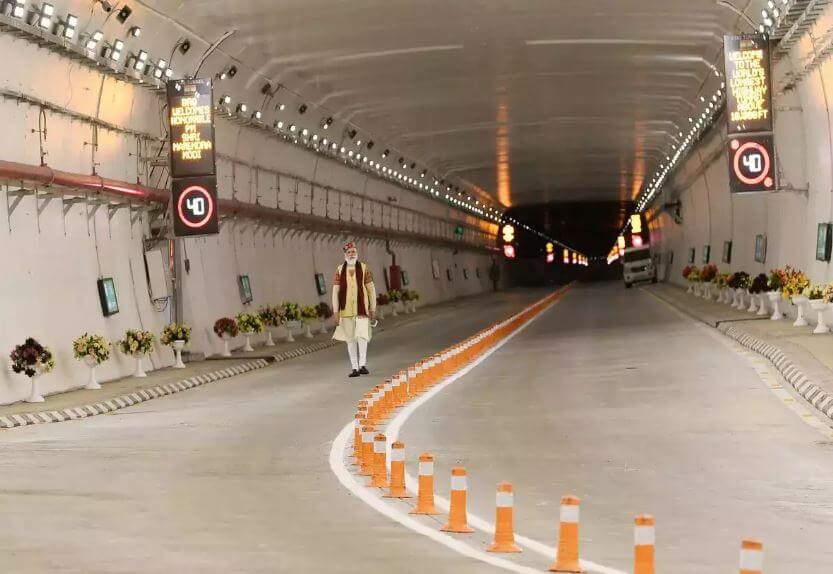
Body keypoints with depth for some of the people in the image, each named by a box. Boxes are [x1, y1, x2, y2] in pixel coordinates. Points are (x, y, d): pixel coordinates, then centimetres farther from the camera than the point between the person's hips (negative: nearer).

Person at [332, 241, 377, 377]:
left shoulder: (364, 268, 0)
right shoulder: (340, 270, 2)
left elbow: (371, 289, 4)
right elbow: (335, 291, 2)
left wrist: (373, 309, 1)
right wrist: (336, 311, -2)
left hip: (362, 309, -2)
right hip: (346, 310, 2)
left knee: (362, 335, -16)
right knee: (350, 339, 7)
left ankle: (362, 364, -8)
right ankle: (355, 367, 14)